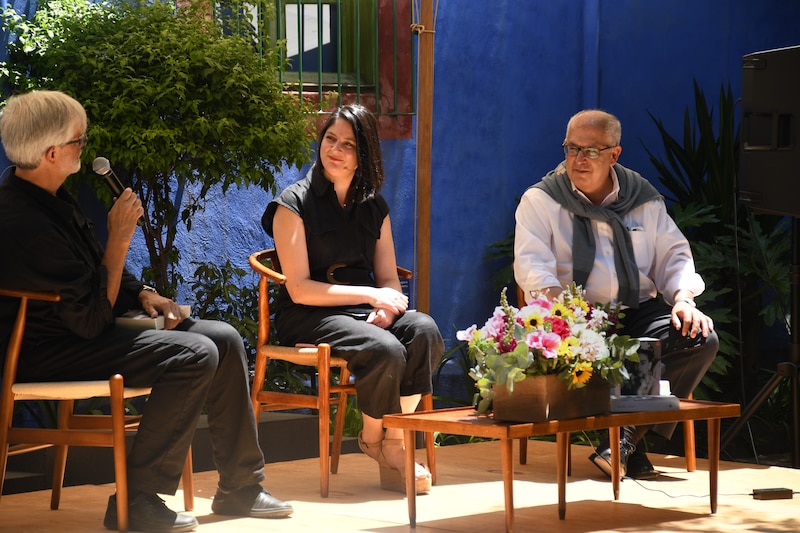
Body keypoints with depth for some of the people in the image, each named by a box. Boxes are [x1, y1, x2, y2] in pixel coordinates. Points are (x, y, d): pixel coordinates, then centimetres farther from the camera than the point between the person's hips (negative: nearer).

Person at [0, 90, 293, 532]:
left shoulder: (48, 197, 8)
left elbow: (92, 276, 23)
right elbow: (92, 318, -24)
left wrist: (143, 294, 5)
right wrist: (120, 238, -19)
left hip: (72, 326, 10)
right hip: (43, 351, -10)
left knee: (224, 339, 3)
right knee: (195, 354, -25)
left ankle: (240, 487, 10)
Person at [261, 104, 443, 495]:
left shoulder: (374, 207, 13)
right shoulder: (295, 203, -4)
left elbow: (389, 279, 12)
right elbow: (300, 289, -10)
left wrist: (386, 308, -13)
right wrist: (369, 295, -16)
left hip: (364, 309, 5)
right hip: (308, 317, -5)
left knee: (424, 331, -27)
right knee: (386, 350, -33)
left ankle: (394, 441, -18)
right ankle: (373, 440, -6)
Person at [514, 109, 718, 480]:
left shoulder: (644, 200, 14)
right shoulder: (541, 201, 5)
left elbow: (673, 255, 15)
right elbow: (530, 264, -8)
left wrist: (684, 299, -6)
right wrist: (556, 299, -28)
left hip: (638, 312, 3)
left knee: (702, 339, -23)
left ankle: (629, 437, -20)